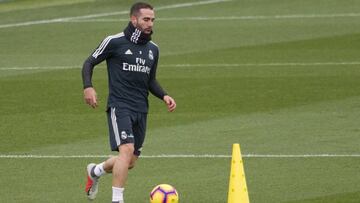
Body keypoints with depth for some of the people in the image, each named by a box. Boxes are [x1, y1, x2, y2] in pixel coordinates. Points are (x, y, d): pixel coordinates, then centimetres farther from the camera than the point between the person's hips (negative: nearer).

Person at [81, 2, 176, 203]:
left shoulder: (153, 49, 12)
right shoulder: (115, 42, -6)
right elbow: (90, 62, 2)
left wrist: (164, 96, 5)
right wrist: (88, 87, -15)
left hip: (141, 110, 6)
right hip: (119, 106, -6)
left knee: (131, 162, 10)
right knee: (127, 149, -25)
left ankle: (95, 171, 40)